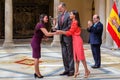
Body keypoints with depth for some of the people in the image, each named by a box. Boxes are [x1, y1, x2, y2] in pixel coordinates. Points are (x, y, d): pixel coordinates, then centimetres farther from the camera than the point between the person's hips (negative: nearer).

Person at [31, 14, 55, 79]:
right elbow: (47, 34, -24)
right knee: (36, 57, -4)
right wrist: (56, 33, -20)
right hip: (35, 42, -9)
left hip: (36, 42, 9)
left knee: (36, 58, 10)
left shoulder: (40, 24, 12)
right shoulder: (41, 25, -17)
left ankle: (37, 73, 15)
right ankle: (37, 73, 3)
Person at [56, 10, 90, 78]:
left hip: (77, 40, -10)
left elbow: (70, 32, -14)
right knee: (76, 56, 9)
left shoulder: (75, 22, -14)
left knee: (80, 56, -4)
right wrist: (61, 32, 8)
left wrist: (61, 31, -9)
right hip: (75, 40, 10)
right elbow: (71, 32, 11)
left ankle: (87, 70, 5)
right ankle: (76, 71, 13)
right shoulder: (73, 22, 14)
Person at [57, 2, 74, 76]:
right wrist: (57, 29, -6)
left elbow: (69, 27, -17)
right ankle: (67, 69, 18)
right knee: (64, 54, 10)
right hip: (62, 38, 7)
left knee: (70, 54, 1)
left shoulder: (69, 15, -13)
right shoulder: (59, 16, 12)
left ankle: (71, 70, 9)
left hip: (68, 37, -7)